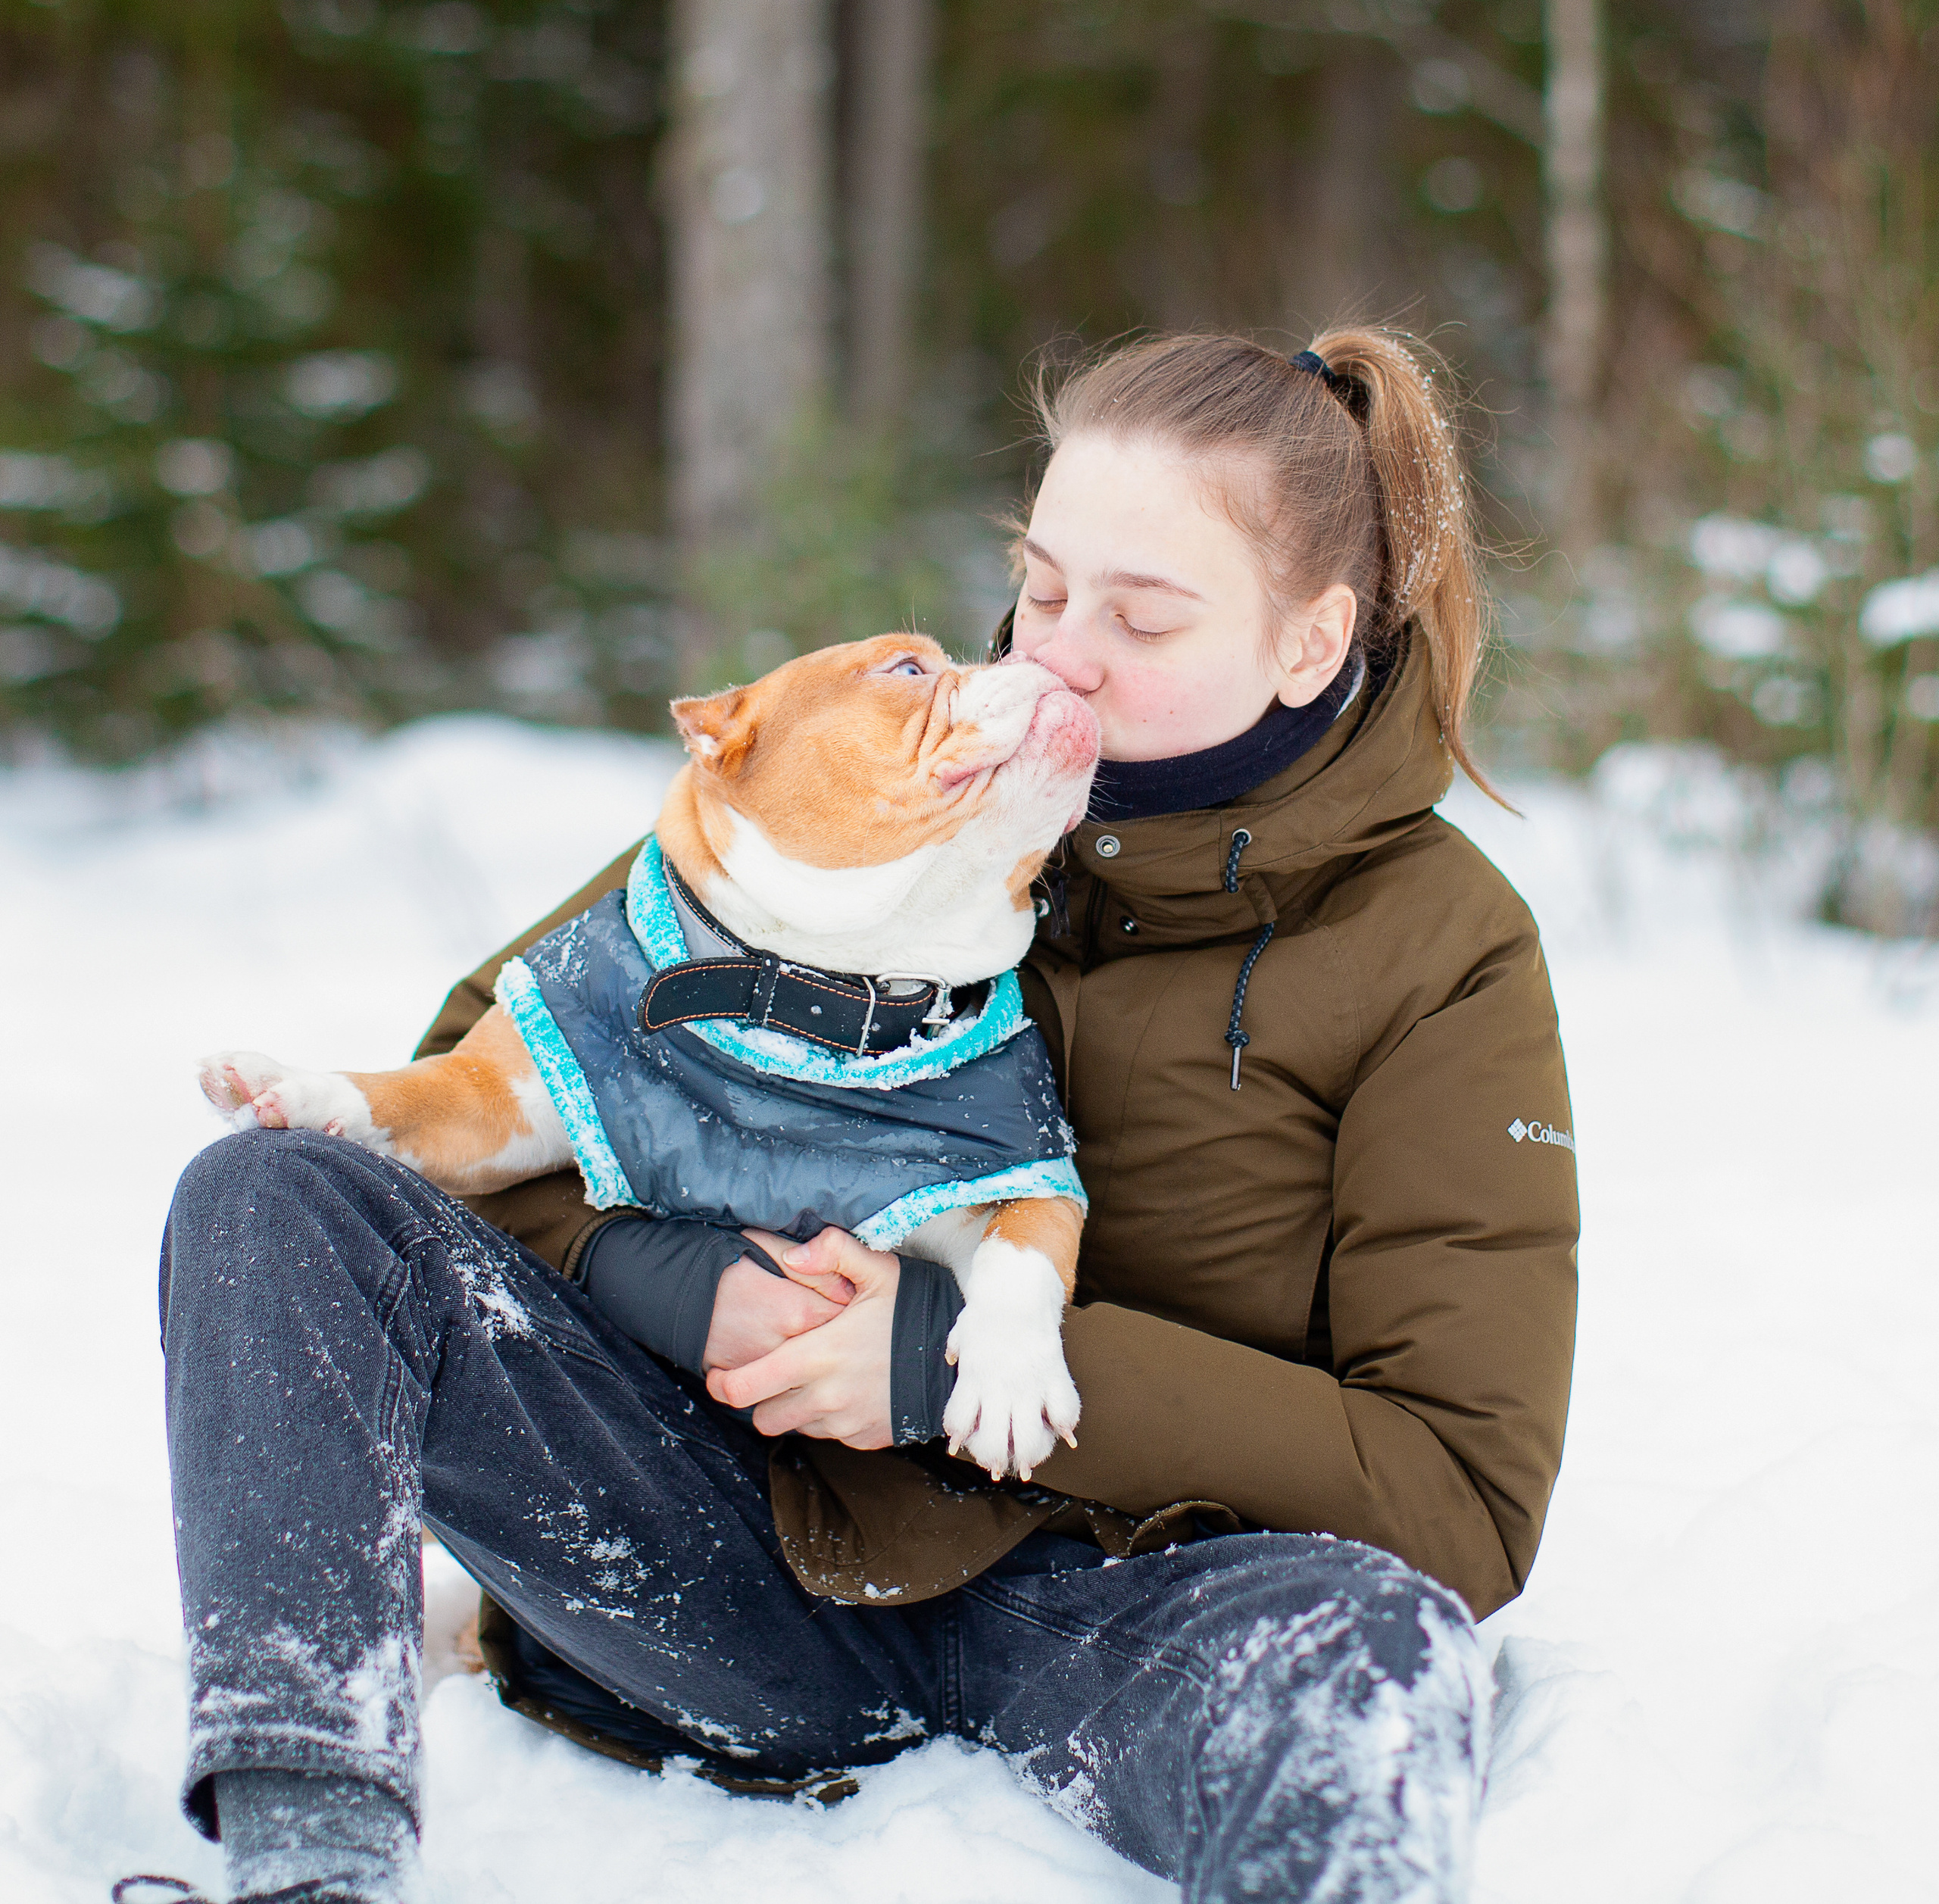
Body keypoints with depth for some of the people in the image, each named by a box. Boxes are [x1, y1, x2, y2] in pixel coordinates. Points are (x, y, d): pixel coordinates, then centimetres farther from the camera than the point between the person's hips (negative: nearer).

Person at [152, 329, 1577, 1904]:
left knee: (1376, 1648, -40)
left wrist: (980, 1359, -18)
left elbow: (1463, 1505, -11)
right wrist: (677, 1280, -14)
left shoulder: (1438, 954, -5)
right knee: (278, 1198, -16)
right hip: (778, 1559, 4)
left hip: (1122, 1611, -3)